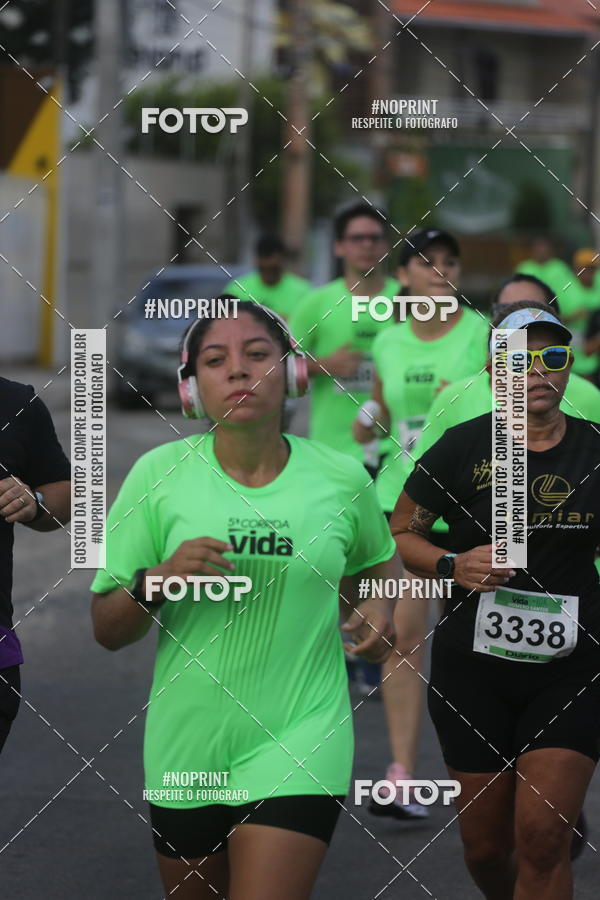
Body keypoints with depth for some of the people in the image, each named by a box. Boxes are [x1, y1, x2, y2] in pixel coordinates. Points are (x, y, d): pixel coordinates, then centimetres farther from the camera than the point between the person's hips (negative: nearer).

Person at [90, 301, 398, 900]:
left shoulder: (342, 480, -2)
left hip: (300, 743, -1)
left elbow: (376, 558, 21)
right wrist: (157, 579, -20)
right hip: (185, 748, 2)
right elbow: (107, 630, 0)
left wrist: (377, 608, -1)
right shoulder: (158, 475, -4)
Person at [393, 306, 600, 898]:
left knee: (542, 839, -14)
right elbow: (399, 533, 5)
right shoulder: (463, 447, -4)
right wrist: (453, 566, -13)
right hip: (474, 666, 0)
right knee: (485, 849, 7)